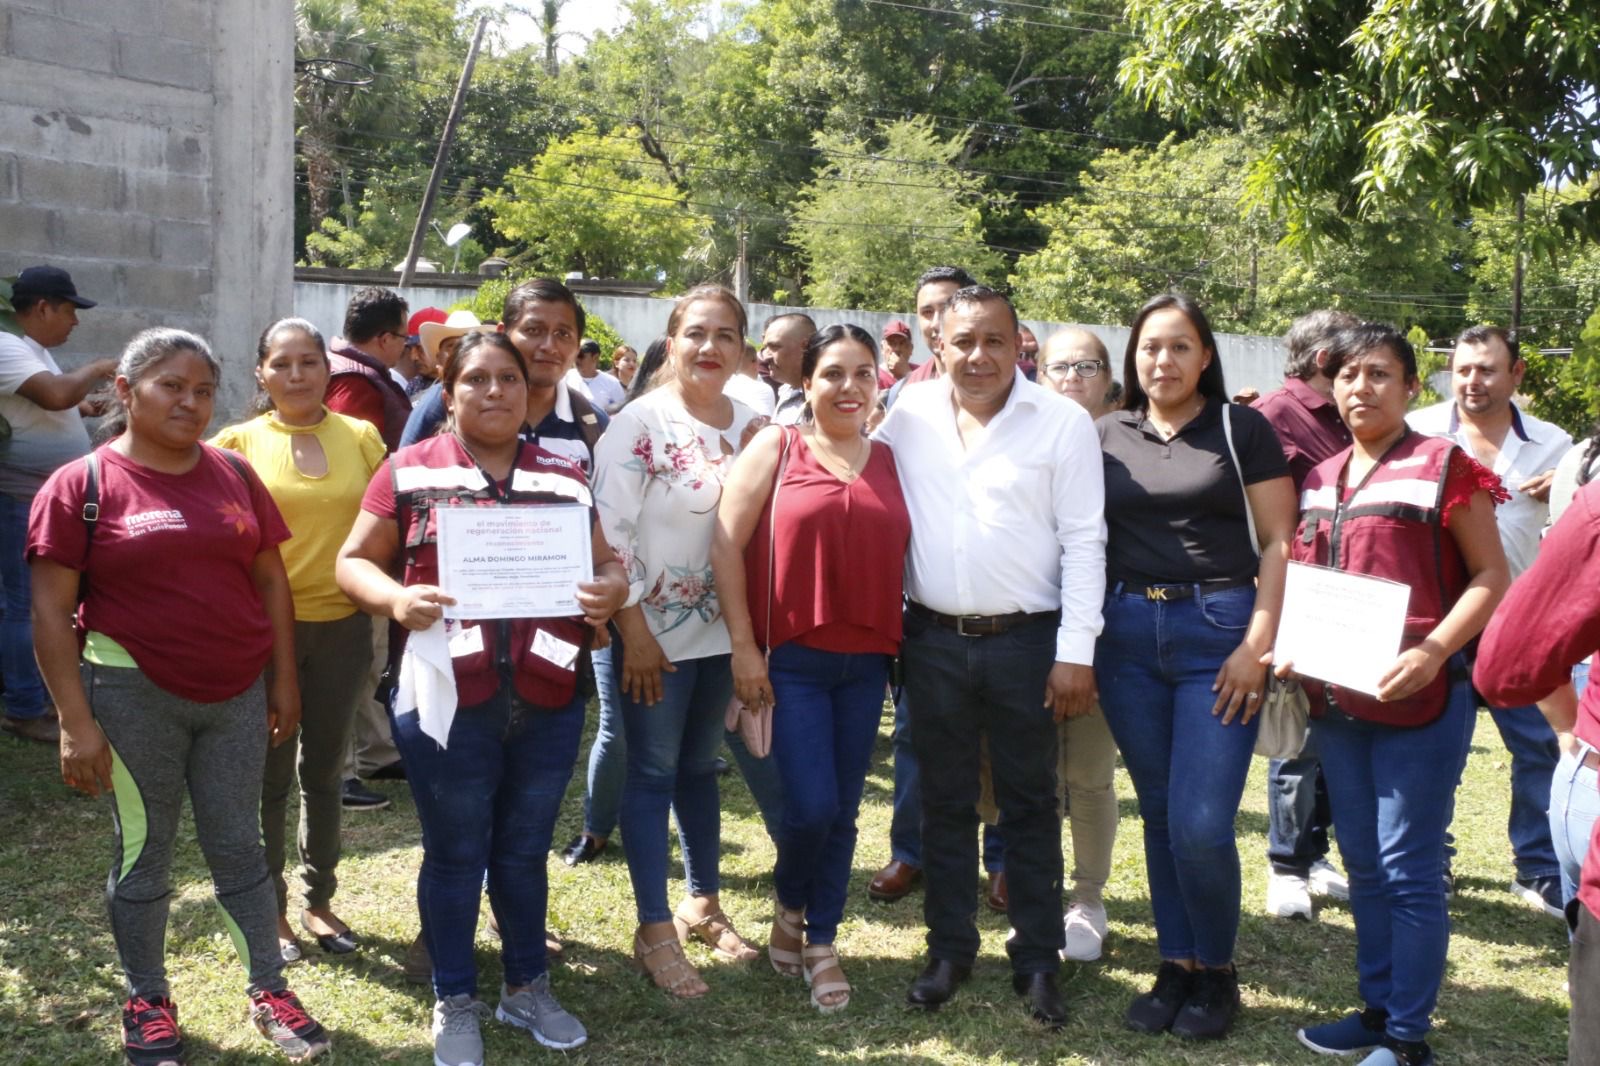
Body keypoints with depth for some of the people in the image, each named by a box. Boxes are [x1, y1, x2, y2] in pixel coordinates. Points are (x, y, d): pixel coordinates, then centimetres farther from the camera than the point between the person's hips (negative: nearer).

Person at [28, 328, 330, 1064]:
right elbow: (52, 610, -8)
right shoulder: (81, 485, -7)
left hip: (237, 694, 3)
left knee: (239, 846, 12)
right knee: (143, 854, 10)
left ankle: (269, 991, 23)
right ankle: (148, 1003, 27)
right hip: (134, 696, -3)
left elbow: (270, 580, 10)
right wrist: (76, 721, -12)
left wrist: (284, 678, 8)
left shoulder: (234, 475, 5)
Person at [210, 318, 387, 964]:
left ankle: (318, 899, 31)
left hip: (343, 626, 3)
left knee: (325, 770, 15)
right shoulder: (239, 443, -4)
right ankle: (269, 910, 22)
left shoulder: (361, 438, 2)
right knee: (270, 774, 7)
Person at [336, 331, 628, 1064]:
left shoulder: (565, 478, 8)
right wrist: (397, 598, -19)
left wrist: (608, 590, -12)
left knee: (524, 851, 17)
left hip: (547, 701, 3)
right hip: (449, 699, -2)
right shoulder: (409, 471, -1)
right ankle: (455, 1003, 28)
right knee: (455, 854, 11)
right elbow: (354, 561, 1)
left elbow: (606, 565, 11)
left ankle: (527, 988, 35)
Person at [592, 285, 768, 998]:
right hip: (656, 630, -5)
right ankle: (654, 931, 11)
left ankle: (703, 903, 30)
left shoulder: (751, 425, 4)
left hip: (724, 628, 5)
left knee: (699, 766, 17)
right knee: (652, 773, 3)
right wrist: (633, 629, -16)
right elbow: (610, 529, -15)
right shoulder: (640, 423, -12)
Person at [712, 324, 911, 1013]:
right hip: (792, 659, -3)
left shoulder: (892, 463, 9)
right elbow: (726, 546, -5)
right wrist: (744, 647, -9)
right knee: (811, 806, -7)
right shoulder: (775, 450, -1)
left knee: (844, 810, 9)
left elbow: (908, 554, 14)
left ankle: (822, 943, 24)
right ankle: (789, 907, 23)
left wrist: (907, 645, 6)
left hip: (867, 662, 4)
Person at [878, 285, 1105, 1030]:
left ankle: (1037, 960, 21)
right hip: (932, 639, 3)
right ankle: (950, 947, 26)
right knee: (945, 801, 13)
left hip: (1026, 640, -2)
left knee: (1028, 805, 9)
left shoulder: (1063, 422, -6)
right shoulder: (908, 416, 2)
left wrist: (1075, 652, -11)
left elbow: (1083, 542, -7)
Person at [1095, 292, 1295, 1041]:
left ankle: (1217, 970, 15)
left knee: (1200, 825, -8)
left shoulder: (1242, 428, 0)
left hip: (1218, 629, -3)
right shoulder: (1107, 436, 9)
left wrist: (1258, 645, -11)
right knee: (1159, 816, 10)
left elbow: (1278, 541, -2)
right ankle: (1176, 964, 25)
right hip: (1127, 634, 3)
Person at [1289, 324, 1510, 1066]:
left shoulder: (1444, 467, -6)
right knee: (1362, 863, 15)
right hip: (1336, 697, 7)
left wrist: (1433, 652, -21)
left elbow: (1492, 577, -8)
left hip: (1417, 698, -6)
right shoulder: (1318, 482, 12)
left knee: (1408, 870, -2)